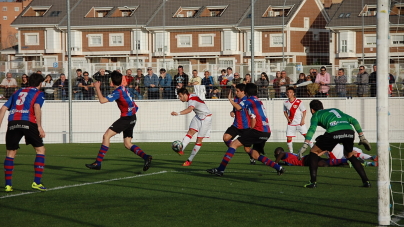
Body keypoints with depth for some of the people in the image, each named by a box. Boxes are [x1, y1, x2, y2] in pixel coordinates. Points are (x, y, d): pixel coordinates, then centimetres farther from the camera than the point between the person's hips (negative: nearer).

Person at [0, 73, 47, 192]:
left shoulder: (18, 92, 27)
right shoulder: (39, 93, 13)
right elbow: (37, 106, -8)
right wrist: (39, 127, -11)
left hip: (13, 123, 4)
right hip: (28, 123, -4)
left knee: (10, 153, 15)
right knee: (40, 149, 10)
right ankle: (36, 182, 2)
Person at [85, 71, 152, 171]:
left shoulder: (118, 92, -17)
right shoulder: (123, 88, 11)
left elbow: (102, 100, -23)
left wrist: (97, 88, -11)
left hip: (126, 117, -10)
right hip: (132, 118, 10)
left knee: (106, 136, -10)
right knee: (127, 144, 10)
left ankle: (98, 163, -12)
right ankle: (146, 157, -6)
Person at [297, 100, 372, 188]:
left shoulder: (316, 115, 24)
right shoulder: (335, 110, 37)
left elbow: (312, 129, 3)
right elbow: (353, 120, 28)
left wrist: (305, 146, -5)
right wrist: (362, 137, 27)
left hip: (334, 133, -5)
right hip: (349, 131, 5)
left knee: (314, 152, 15)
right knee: (349, 155, 31)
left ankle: (313, 182, 6)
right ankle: (366, 181, 23)